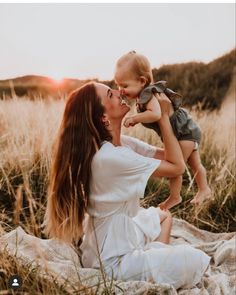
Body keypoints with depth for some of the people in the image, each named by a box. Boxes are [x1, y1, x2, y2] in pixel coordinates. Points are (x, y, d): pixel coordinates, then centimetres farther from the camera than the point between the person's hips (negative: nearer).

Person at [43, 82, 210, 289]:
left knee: (163, 215, 28)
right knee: (196, 262, -11)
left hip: (119, 232, 9)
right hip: (112, 260, -9)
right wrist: (164, 116, -16)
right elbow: (177, 167, -20)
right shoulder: (110, 157, -30)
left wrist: (165, 116, -9)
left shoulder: (121, 143, -2)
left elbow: (167, 156, 0)